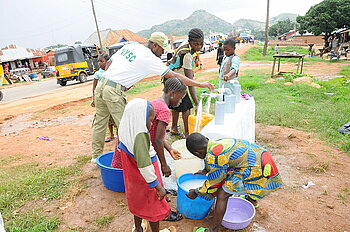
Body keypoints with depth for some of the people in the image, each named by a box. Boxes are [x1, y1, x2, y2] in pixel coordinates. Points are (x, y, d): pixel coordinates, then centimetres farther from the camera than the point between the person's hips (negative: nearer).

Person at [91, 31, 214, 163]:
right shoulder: (150, 58, -9)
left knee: (100, 122, 17)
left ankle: (96, 155, 30)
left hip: (101, 84, 8)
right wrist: (200, 84, -5)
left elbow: (109, 63, 18)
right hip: (114, 91, -8)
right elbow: (174, 76, -10)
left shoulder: (129, 46, 13)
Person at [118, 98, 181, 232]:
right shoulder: (140, 136, -34)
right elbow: (144, 166, -33)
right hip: (144, 180, -8)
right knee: (154, 207, 17)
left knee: (137, 202, 29)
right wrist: (158, 187, -24)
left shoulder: (128, 133, -8)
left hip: (134, 179, 8)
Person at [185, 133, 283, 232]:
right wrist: (205, 170, 43)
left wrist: (196, 192, 10)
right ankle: (252, 200, 65)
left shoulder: (212, 156, -19)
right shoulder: (219, 143, 8)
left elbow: (213, 182, -5)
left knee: (222, 195, -6)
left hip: (256, 170, -10)